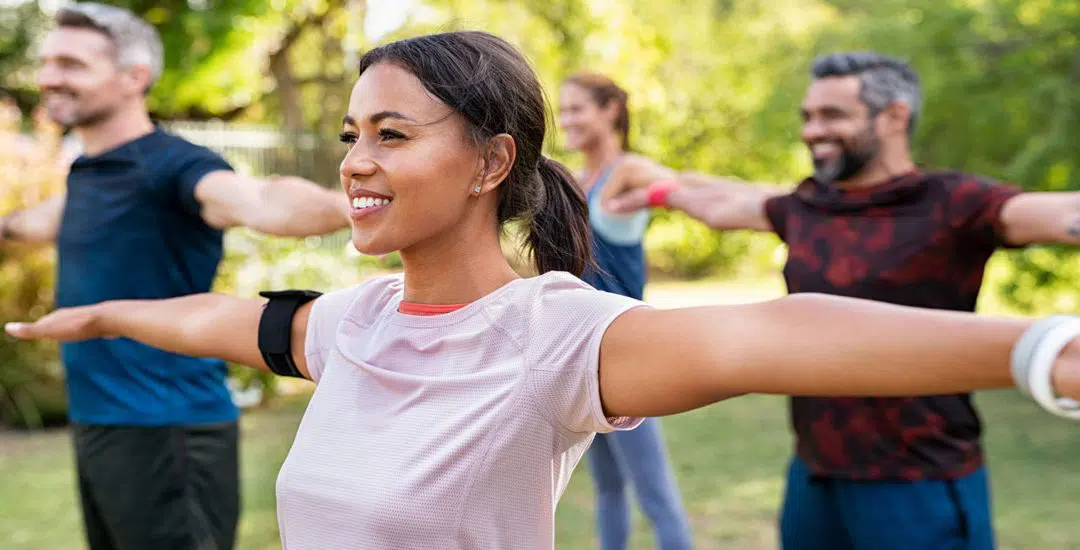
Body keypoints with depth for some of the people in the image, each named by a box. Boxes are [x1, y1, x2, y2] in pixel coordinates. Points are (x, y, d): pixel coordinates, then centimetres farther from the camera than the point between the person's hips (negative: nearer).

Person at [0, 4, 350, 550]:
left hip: (165, 431, -9)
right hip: (95, 425, 9)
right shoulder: (86, 171, 11)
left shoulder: (172, 166, -16)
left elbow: (259, 202, -38)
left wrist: (345, 205, -59)